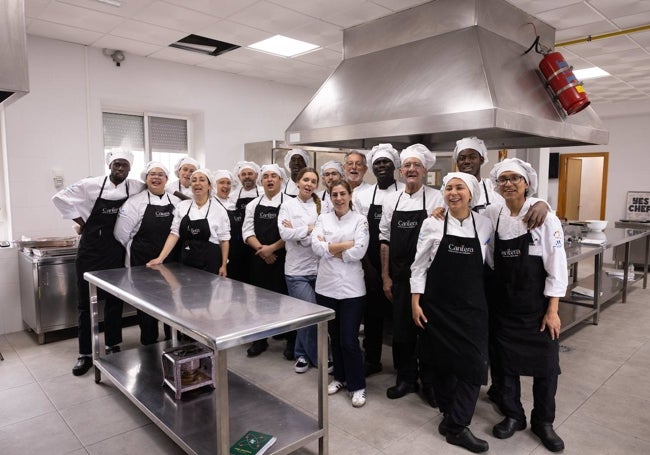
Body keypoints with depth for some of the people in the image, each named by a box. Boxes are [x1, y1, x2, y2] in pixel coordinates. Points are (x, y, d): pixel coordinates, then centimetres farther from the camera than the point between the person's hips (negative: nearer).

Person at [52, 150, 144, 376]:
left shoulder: (135, 187, -2)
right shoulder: (91, 185, -7)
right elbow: (60, 198, 1)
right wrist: (81, 221, -2)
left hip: (116, 251, 2)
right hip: (91, 249, -2)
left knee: (115, 300, 10)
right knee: (87, 302, 4)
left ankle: (112, 346, 25)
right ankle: (85, 353, 14)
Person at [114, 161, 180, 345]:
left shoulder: (176, 202, 6)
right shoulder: (135, 202, -4)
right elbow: (122, 234, -4)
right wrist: (139, 249, 5)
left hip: (171, 263, 3)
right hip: (144, 264, -3)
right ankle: (149, 346, 24)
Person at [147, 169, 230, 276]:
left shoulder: (219, 210, -4)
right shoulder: (181, 206, 4)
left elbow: (224, 240, -1)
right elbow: (174, 234, 3)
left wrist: (224, 266, -4)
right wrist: (160, 258, -6)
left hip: (210, 263, -3)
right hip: (186, 262, 3)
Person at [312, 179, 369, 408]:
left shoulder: (360, 220, -3)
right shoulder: (323, 218, 6)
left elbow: (358, 252, -15)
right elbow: (316, 247, -9)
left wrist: (329, 248, -8)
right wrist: (346, 245, -14)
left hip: (351, 288, -3)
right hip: (326, 285, 4)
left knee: (349, 340, -1)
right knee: (334, 336, 15)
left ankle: (357, 385, 16)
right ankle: (339, 377, 34)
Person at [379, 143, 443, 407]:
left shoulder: (437, 199, -5)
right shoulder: (391, 200, 6)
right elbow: (385, 240, 8)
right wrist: (386, 277, 6)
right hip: (399, 277, 4)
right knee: (401, 329, 12)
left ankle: (430, 382, 26)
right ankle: (406, 379, 31)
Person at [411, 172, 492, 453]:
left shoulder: (485, 224, 0)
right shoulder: (432, 224, -5)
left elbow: (489, 262, 12)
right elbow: (419, 265, -1)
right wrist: (415, 302, -4)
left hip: (472, 305, 1)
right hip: (437, 304, -1)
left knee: (473, 363, -2)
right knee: (442, 361, 10)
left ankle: (457, 427, 11)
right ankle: (449, 414, 32)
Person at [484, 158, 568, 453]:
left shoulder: (545, 218, -11)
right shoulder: (491, 215, -3)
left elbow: (556, 268, -9)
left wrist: (552, 311, -10)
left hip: (537, 305, -2)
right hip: (503, 303, 2)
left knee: (545, 365, 7)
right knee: (506, 361, 12)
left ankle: (543, 422, 29)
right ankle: (513, 415, 32)